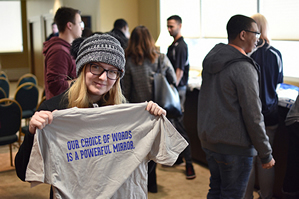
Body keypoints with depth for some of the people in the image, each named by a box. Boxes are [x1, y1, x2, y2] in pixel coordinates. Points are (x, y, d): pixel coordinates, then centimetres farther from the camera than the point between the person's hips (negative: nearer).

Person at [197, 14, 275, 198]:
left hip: (208, 140, 8)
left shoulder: (211, 59, 7)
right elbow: (253, 116, -20)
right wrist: (266, 154, -11)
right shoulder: (243, 68, -20)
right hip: (234, 148, -8)